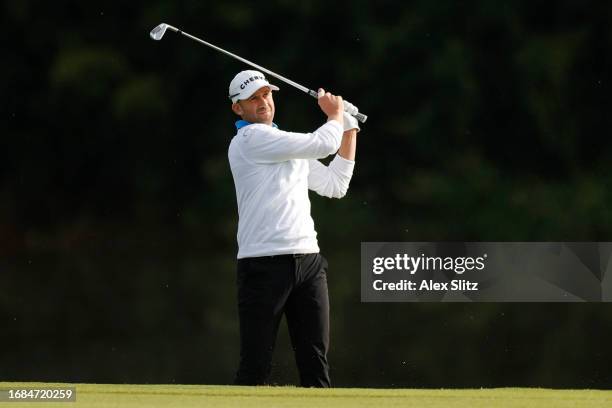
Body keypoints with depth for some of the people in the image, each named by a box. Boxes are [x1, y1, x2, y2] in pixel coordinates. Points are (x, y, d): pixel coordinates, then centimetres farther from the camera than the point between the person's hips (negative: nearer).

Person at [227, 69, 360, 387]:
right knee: (256, 365, -7)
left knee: (316, 363, 1)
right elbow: (323, 144, -10)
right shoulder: (251, 139, -6)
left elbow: (334, 185, 29)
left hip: (308, 262, 8)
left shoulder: (291, 146, 23)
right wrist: (335, 114, 11)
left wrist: (349, 129, 27)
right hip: (264, 264, -8)